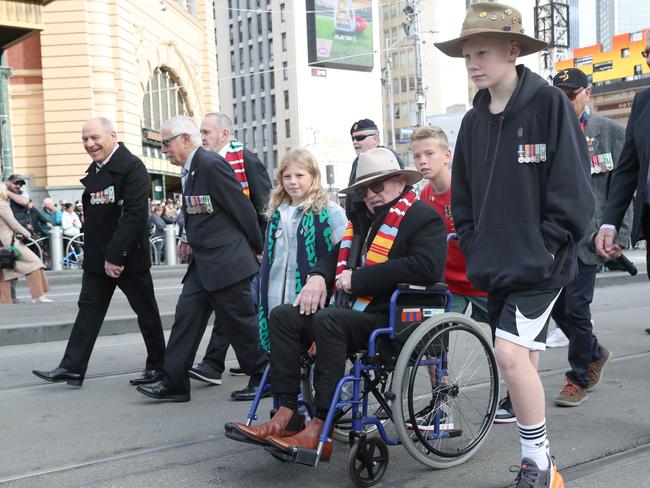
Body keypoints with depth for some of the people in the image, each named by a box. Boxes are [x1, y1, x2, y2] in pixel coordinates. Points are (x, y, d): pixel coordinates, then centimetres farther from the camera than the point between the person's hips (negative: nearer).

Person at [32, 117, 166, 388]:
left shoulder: (131, 167, -14)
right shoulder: (95, 169, 12)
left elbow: (134, 215, -22)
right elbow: (92, 214, 16)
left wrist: (116, 256, -22)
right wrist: (98, 256, 9)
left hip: (128, 255, -8)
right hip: (98, 258, 8)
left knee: (146, 312, 5)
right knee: (89, 308, 6)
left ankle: (157, 366, 18)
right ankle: (72, 368, 9)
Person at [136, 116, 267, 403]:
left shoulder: (211, 164, -17)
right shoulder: (190, 170, 13)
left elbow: (242, 208, -14)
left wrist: (256, 248, -6)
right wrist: (193, 242, 15)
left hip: (227, 261, -9)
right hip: (204, 262, 9)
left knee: (240, 321, 2)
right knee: (186, 316, 6)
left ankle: (263, 378, 18)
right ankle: (173, 383, 11)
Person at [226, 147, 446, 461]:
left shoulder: (424, 218, -7)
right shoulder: (362, 216, 18)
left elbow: (427, 267, -23)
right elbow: (338, 254, 25)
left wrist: (358, 278, -20)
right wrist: (318, 276, -1)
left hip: (391, 321, -9)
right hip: (358, 312, 9)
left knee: (328, 320, -32)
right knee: (283, 315, -4)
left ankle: (319, 432, -30)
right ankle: (285, 417, -11)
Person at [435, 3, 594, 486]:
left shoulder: (550, 103, -8)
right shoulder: (474, 122, 10)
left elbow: (573, 188, -12)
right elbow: (463, 198, 17)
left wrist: (546, 248, -14)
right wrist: (476, 249, 7)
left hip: (539, 265, -6)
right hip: (495, 267, 6)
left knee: (511, 354, -17)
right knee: (523, 362, 12)